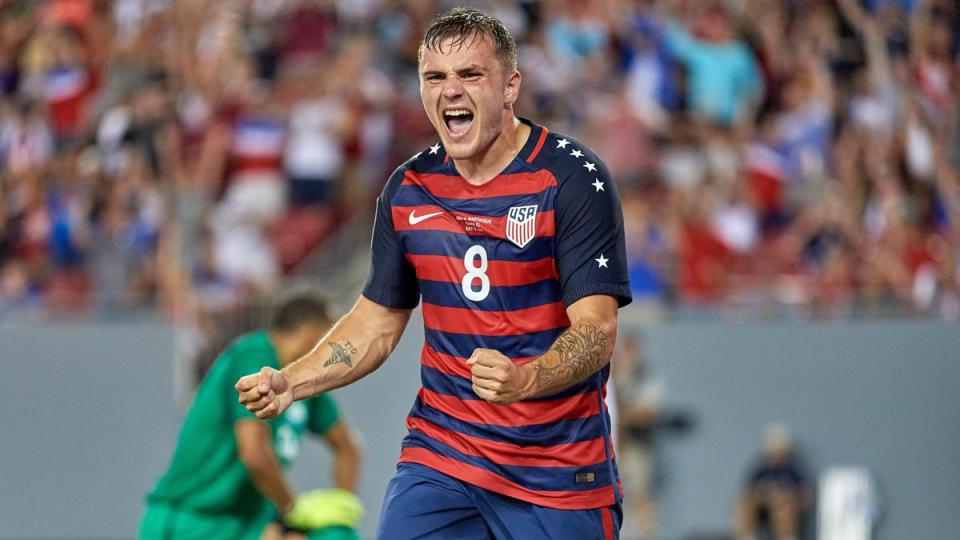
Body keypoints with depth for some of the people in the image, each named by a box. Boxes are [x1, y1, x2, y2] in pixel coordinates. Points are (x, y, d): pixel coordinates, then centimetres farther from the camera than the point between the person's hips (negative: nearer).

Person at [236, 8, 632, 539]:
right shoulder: (408, 188, 5)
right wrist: (290, 382, -1)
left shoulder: (572, 178, -11)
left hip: (558, 470, -3)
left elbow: (597, 329, -17)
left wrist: (524, 380, -37)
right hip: (438, 456, 3)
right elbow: (377, 320, 15)